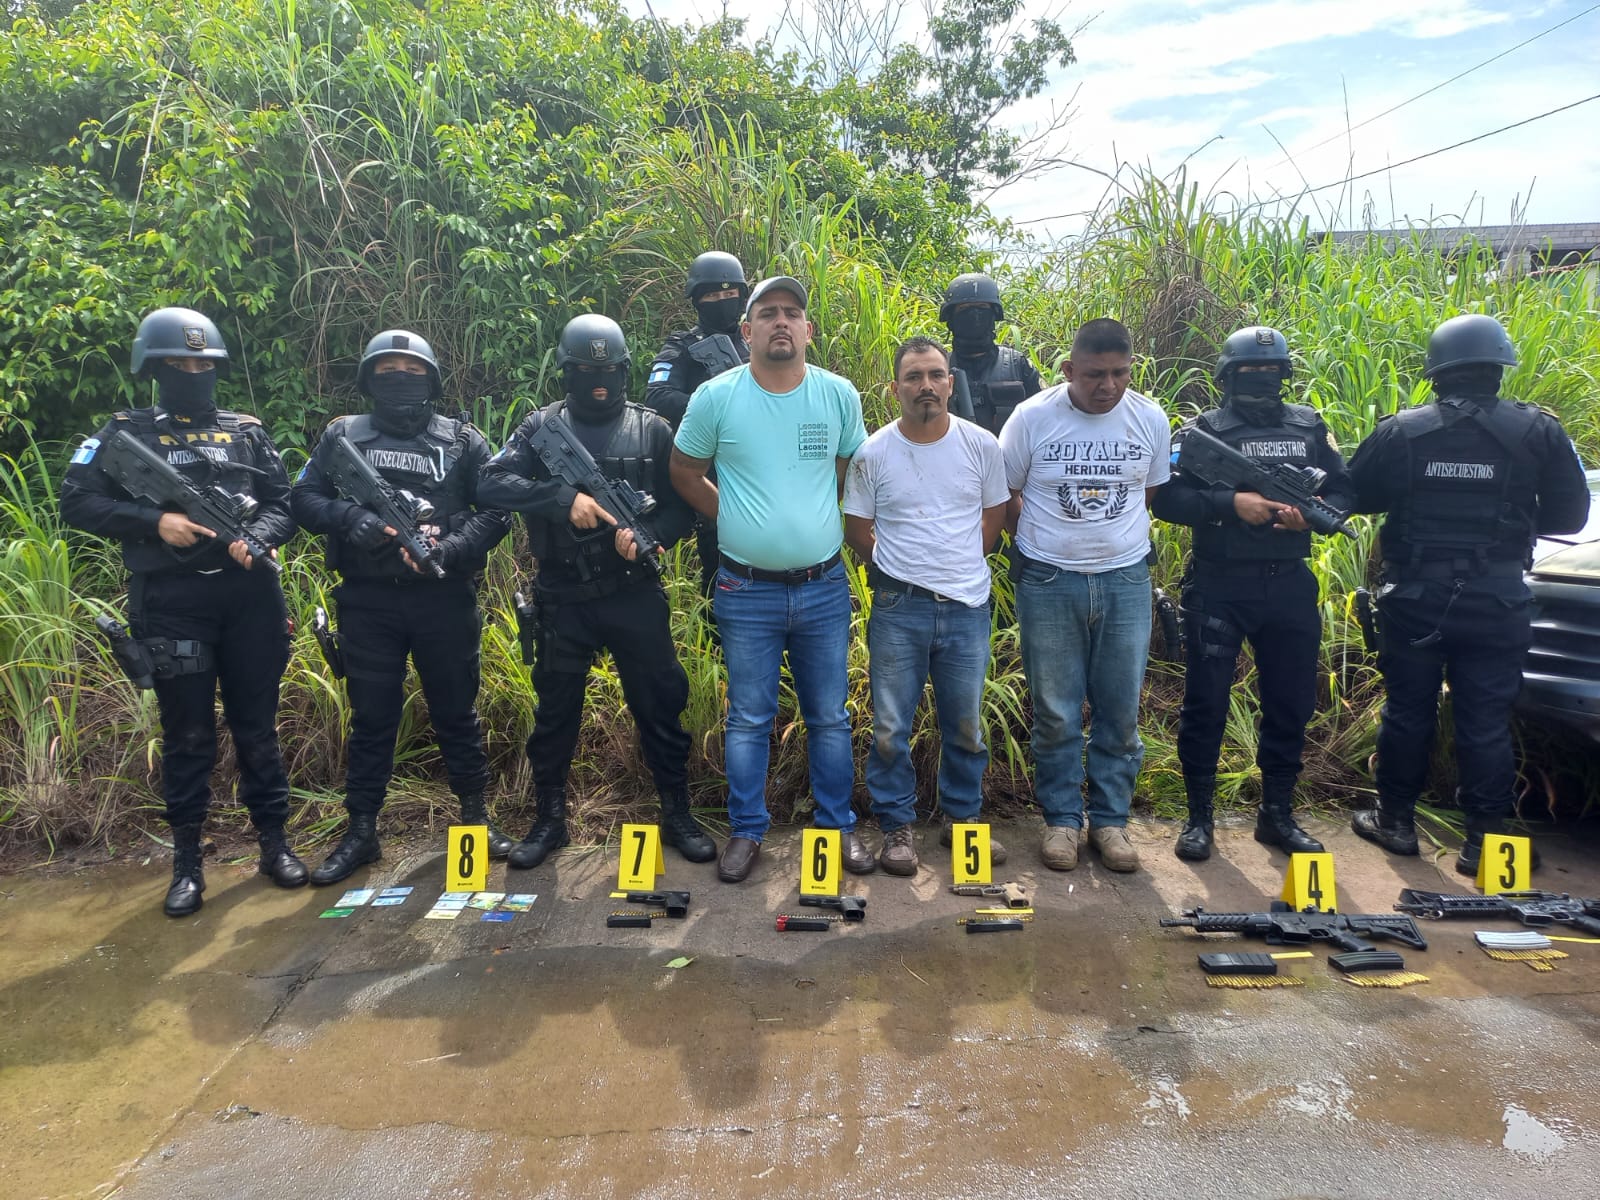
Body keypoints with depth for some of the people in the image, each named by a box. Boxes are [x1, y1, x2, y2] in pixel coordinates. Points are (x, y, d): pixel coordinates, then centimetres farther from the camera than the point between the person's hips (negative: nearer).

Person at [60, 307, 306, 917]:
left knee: (257, 725, 8)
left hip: (248, 597, 2)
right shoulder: (126, 432, 6)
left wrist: (257, 537, -12)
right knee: (187, 734, 4)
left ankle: (274, 842, 19)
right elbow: (77, 502, -1)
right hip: (172, 603, -1)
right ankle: (187, 860, 17)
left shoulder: (247, 432, 12)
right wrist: (154, 521, -14)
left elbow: (284, 503, 8)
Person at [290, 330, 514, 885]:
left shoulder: (462, 439, 6)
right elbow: (304, 498, 5)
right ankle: (361, 831, 19)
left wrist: (449, 548, -16)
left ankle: (476, 816, 24)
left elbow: (495, 511, 0)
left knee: (456, 711, 9)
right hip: (367, 600, 1)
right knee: (371, 717, 8)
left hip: (445, 599, -1)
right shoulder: (342, 435, 10)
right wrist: (350, 518, -15)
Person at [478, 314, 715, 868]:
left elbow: (681, 507, 3)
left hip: (636, 596, 0)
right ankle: (549, 820, 28)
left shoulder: (651, 429, 3)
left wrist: (648, 536, -17)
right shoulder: (542, 426, 3)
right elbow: (493, 483, -9)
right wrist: (564, 497, -21)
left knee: (660, 706, 6)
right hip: (563, 599, 1)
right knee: (555, 712, 11)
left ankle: (678, 816, 22)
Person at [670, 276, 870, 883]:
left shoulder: (840, 395, -1)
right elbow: (684, 471, 7)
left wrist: (817, 519, 6)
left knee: (830, 717, 12)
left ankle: (839, 826, 27)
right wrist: (734, 517, 3)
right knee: (749, 719, 9)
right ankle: (746, 832, 24)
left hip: (824, 587, 2)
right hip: (746, 590, -1)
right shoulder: (716, 397, -5)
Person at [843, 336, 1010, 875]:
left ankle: (963, 817, 29)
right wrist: (899, 570, 5)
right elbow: (856, 526, 6)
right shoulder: (873, 452, -3)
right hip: (899, 608, -1)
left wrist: (960, 567, 9)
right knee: (890, 726, 5)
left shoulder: (981, 445, 1)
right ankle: (897, 826, 20)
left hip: (967, 607, 1)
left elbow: (995, 513, 12)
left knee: (966, 725, 11)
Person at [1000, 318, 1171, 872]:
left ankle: (1110, 819, 23)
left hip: (1126, 580, 2)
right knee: (1055, 713, 5)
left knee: (1121, 711, 7)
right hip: (1049, 581, -2)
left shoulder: (1151, 419, 0)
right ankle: (1061, 819, 21)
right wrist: (1039, 546, 4)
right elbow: (1004, 497, 3)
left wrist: (1122, 541, 10)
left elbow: (1151, 494, 13)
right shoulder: (1032, 417, -7)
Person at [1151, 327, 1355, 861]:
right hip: (1219, 586, -4)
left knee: (1291, 701, 10)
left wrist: (1311, 513, -10)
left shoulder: (1310, 427, 12)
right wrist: (1231, 503, -20)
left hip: (1290, 585, 4)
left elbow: (1343, 491, 11)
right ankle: (1199, 815, 14)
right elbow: (1166, 498, -9)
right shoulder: (1203, 429, 0)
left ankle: (1277, 813, 26)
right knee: (1206, 702, 0)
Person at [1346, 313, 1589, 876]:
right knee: (1486, 723, 8)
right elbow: (1569, 515, 3)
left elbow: (1353, 496, 4)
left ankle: (1395, 820, 23)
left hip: (1414, 600, 0)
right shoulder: (1539, 432, -4)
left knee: (1407, 712, 12)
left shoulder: (1400, 431, -5)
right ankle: (1484, 838, 15)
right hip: (1496, 604, 0)